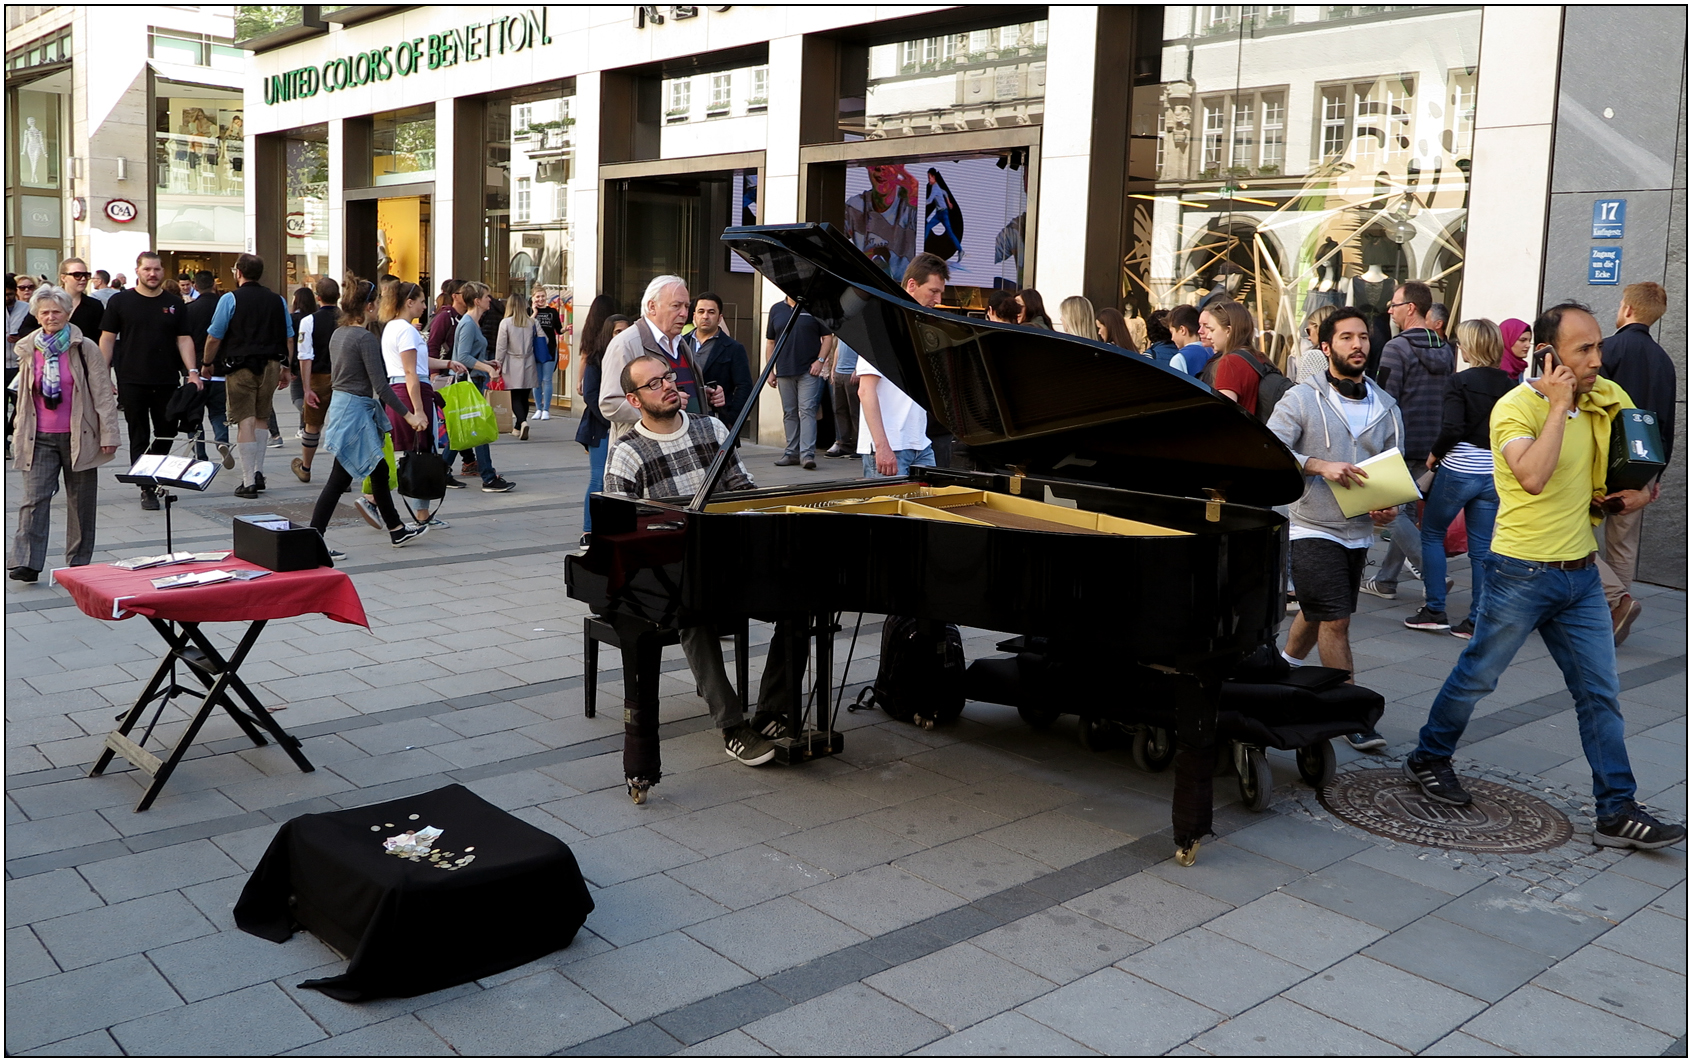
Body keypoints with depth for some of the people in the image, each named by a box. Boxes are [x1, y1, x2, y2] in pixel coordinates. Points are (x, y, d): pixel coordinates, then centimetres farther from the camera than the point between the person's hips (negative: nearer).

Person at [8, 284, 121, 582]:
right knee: (33, 498, -8)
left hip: (79, 436, -2)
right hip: (40, 439, 2)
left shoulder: (85, 348, -1)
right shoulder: (28, 350, 9)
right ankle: (26, 564, -11)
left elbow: (103, 394, -3)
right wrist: (19, 433, 14)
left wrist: (109, 434, -9)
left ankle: (78, 564, 15)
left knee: (81, 502, 6)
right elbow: (23, 396, 17)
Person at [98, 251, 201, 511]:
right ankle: (147, 489, 4)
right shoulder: (120, 301, 2)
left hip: (167, 381, 3)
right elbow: (107, 339, 2)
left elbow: (184, 339, 6)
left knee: (167, 433, 11)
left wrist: (192, 371, -6)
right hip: (132, 381, -2)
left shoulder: (174, 303, 8)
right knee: (140, 437, 0)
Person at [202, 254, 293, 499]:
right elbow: (289, 338, 10)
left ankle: (249, 481, -3)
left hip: (240, 366, -4)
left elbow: (214, 338, -5)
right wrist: (285, 368, 18)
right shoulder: (278, 300, 8)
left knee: (245, 422, -3)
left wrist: (207, 364, 8)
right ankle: (258, 472, 16)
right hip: (271, 365, 4)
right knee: (262, 418, 18)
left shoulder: (230, 299, -5)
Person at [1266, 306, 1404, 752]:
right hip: (1313, 528, -5)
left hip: (1359, 532, 6)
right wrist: (1319, 465, -25)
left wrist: (1391, 506, -3)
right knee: (1335, 620, -8)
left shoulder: (1386, 407, 8)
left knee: (1316, 615, 18)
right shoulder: (1301, 399, -7)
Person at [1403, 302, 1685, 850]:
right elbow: (1533, 476, -33)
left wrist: (1642, 488, 5)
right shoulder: (1515, 407, -15)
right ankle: (1427, 759, 27)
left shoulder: (1605, 398, 4)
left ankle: (1618, 813, 14)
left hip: (1581, 574, 6)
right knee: (1477, 676, 6)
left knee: (1601, 693, 7)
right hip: (1523, 574, -6)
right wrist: (1559, 405, -26)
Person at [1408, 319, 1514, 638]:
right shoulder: (1509, 385, 4)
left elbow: (1453, 429, -19)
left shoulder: (1460, 382, -11)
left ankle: (1435, 610, 10)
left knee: (1432, 534, 12)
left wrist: (1434, 454, -4)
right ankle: (1477, 619, 10)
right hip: (1495, 474, 5)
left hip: (1459, 470, -5)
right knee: (1482, 548, 9)